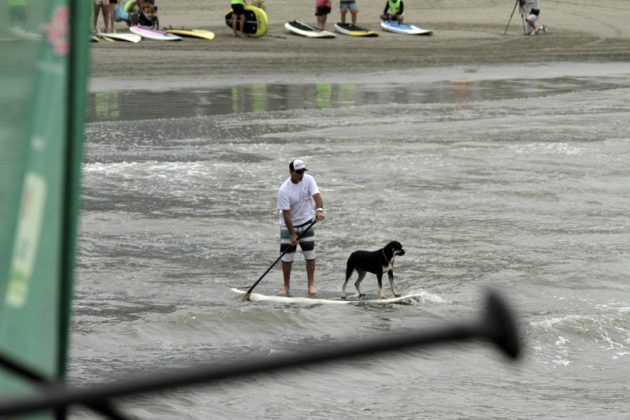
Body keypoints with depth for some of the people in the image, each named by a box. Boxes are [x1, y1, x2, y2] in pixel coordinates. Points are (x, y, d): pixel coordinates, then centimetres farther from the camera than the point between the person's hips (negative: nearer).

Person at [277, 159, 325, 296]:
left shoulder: (308, 180, -11)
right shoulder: (284, 190, -22)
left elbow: (316, 195, -23)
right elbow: (286, 213, -21)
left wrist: (319, 210, -45)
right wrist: (292, 234, -23)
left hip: (306, 222, 3)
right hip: (289, 225, -3)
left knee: (310, 254, 1)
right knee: (287, 257, 0)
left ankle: (311, 284, 11)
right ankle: (286, 286, 14)